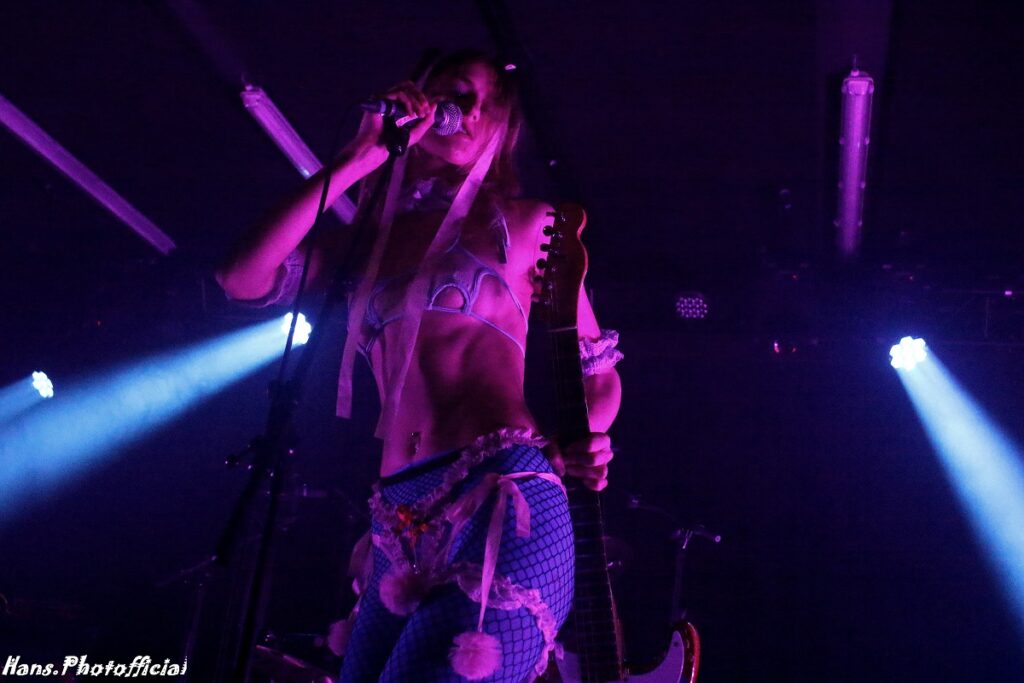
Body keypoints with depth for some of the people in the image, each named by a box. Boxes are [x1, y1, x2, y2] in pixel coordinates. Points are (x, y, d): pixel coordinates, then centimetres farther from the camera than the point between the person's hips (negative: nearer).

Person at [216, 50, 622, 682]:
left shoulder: (524, 222, 13)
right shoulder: (368, 242, 20)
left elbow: (598, 371, 14)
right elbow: (242, 276, 3)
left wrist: (581, 439, -10)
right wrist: (361, 157, 5)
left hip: (503, 508, -4)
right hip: (400, 534, 5)